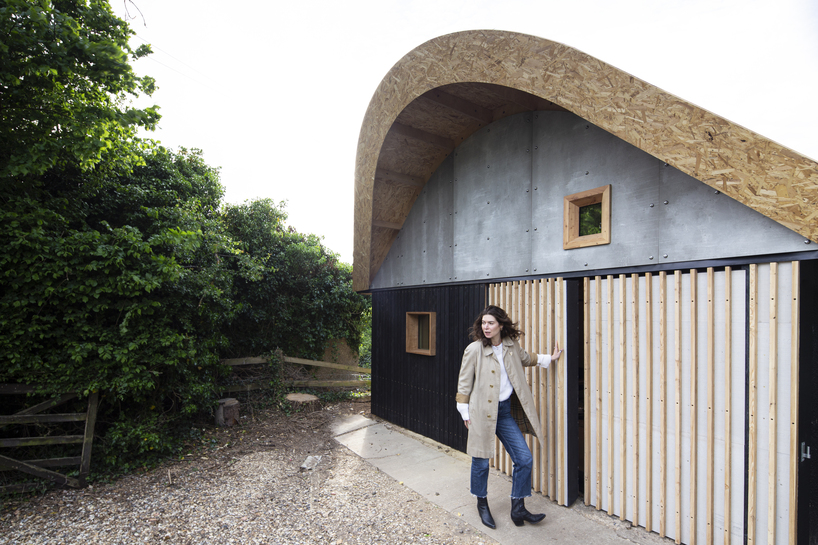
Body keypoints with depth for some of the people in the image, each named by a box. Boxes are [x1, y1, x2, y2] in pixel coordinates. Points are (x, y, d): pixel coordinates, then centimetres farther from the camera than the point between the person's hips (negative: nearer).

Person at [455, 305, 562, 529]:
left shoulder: (511, 346, 2)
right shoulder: (474, 350, -12)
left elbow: (525, 359, 26)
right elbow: (464, 384, -5)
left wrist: (549, 359, 21)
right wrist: (465, 414, -5)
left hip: (506, 410, 5)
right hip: (482, 412, -4)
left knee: (524, 458, 4)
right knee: (481, 462, 9)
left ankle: (518, 509, 22)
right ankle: (482, 504, 35)